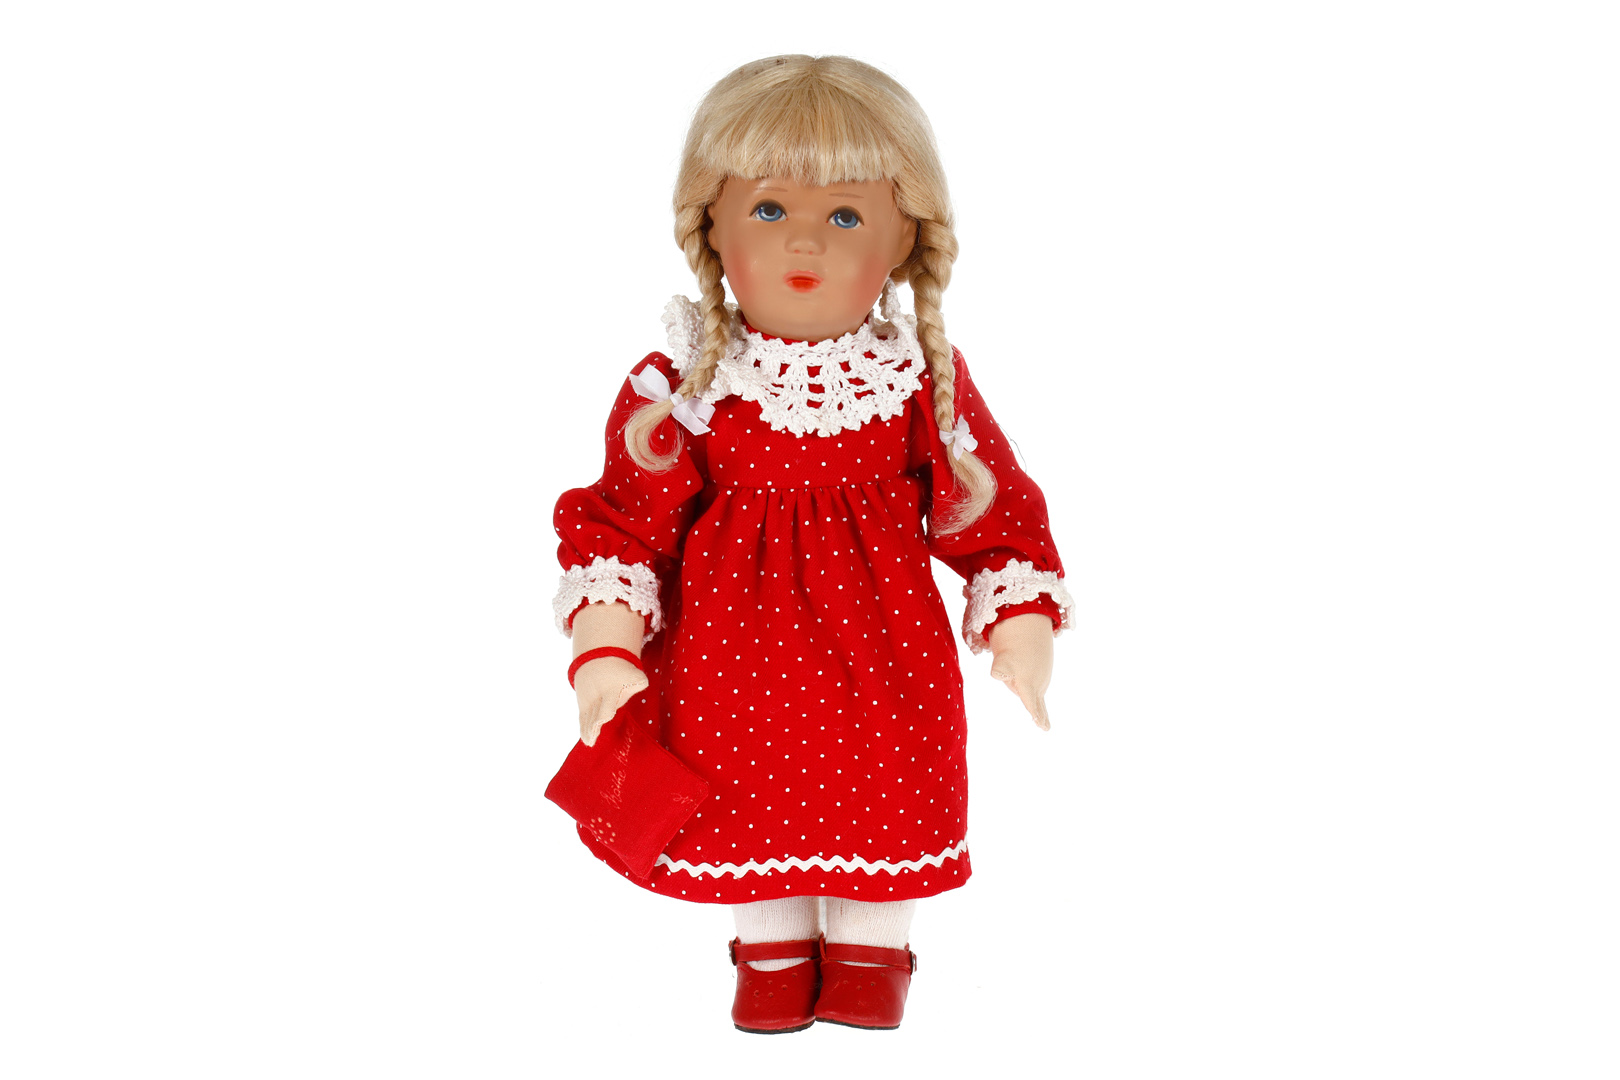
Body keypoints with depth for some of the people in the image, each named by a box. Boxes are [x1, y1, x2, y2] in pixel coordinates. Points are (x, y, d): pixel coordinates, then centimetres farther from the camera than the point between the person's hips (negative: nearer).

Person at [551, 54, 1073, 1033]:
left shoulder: (924, 381, -7)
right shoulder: (683, 386, -10)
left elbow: (995, 514, 1)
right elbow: (626, 520, -5)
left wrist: (1023, 634, -4)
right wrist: (604, 649, -12)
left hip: (882, 642, 0)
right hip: (733, 646, 0)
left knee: (885, 791, 9)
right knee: (745, 793, 10)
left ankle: (870, 946, 35)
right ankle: (773, 949, 36)